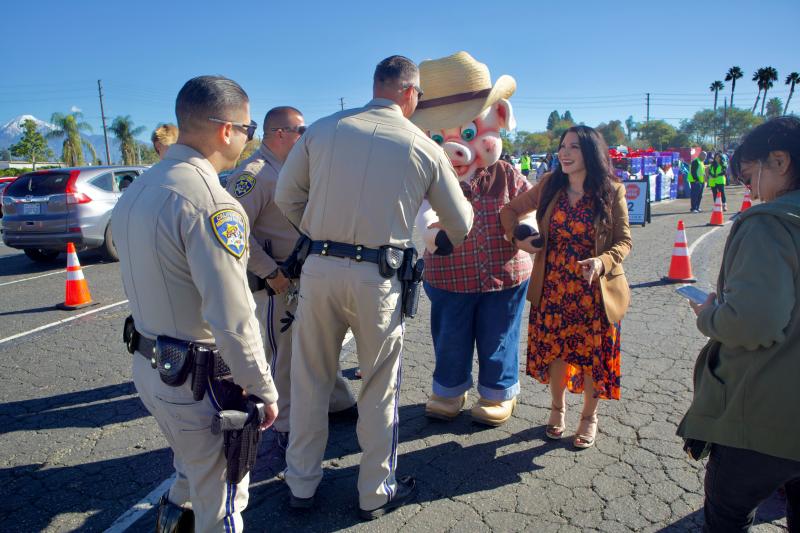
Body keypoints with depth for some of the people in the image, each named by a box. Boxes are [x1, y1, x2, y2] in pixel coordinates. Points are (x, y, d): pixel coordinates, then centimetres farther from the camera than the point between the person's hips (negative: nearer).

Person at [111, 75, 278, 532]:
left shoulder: (137, 189, 5)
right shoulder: (210, 201, -25)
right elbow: (233, 320, -27)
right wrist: (265, 391, -16)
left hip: (147, 367, 9)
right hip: (199, 381, -8)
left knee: (194, 466, 33)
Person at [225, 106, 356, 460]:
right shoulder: (254, 173, -16)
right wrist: (271, 273, -22)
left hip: (307, 278, 9)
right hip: (278, 283, -9)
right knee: (284, 355, 2)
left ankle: (339, 402, 35)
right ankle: (287, 428, 18)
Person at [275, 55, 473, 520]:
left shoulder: (324, 129, 5)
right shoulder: (424, 147, 2)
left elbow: (287, 196, 10)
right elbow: (461, 224, 11)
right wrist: (450, 241, 33)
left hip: (319, 268, 2)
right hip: (377, 277, -2)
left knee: (311, 380, 16)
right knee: (380, 387, 14)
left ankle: (302, 485, 33)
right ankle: (376, 493, 30)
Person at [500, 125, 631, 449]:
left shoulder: (612, 192, -7)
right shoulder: (550, 186, 0)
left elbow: (624, 240, -5)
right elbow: (510, 210, 9)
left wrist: (603, 261, -24)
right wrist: (517, 237, -9)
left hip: (594, 290, -2)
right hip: (553, 287, 2)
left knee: (593, 354, 8)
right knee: (555, 349, 12)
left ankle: (589, 417, 32)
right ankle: (558, 408, 38)